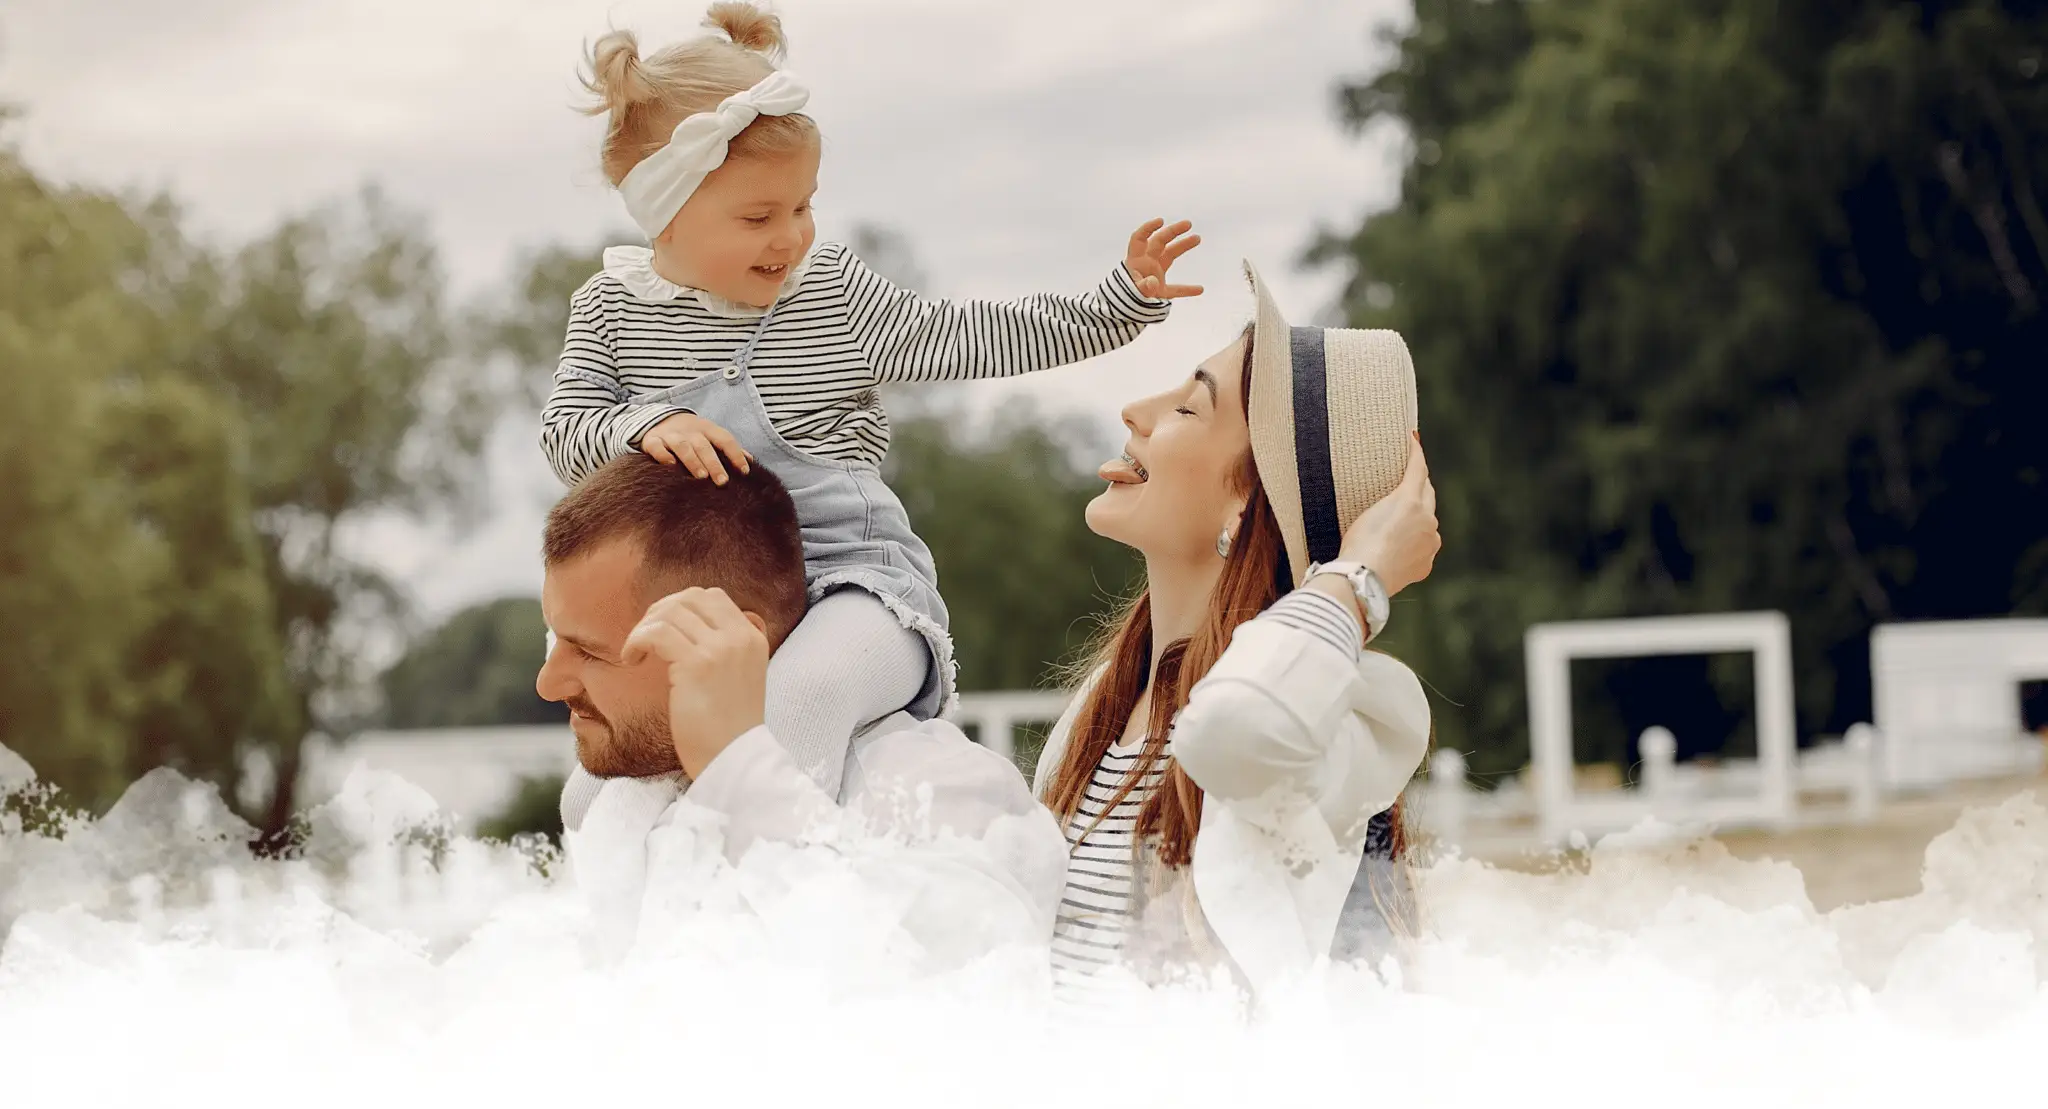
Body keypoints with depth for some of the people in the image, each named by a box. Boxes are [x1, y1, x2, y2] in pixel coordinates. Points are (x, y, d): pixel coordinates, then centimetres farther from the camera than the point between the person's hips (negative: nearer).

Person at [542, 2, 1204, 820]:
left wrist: (1115, 306, -1)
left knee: (804, 688, -36)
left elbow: (966, 340, 5)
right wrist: (645, 427, -24)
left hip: (850, 576, -3)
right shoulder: (613, 307, 4)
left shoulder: (836, 293, 2)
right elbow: (566, 430, -2)